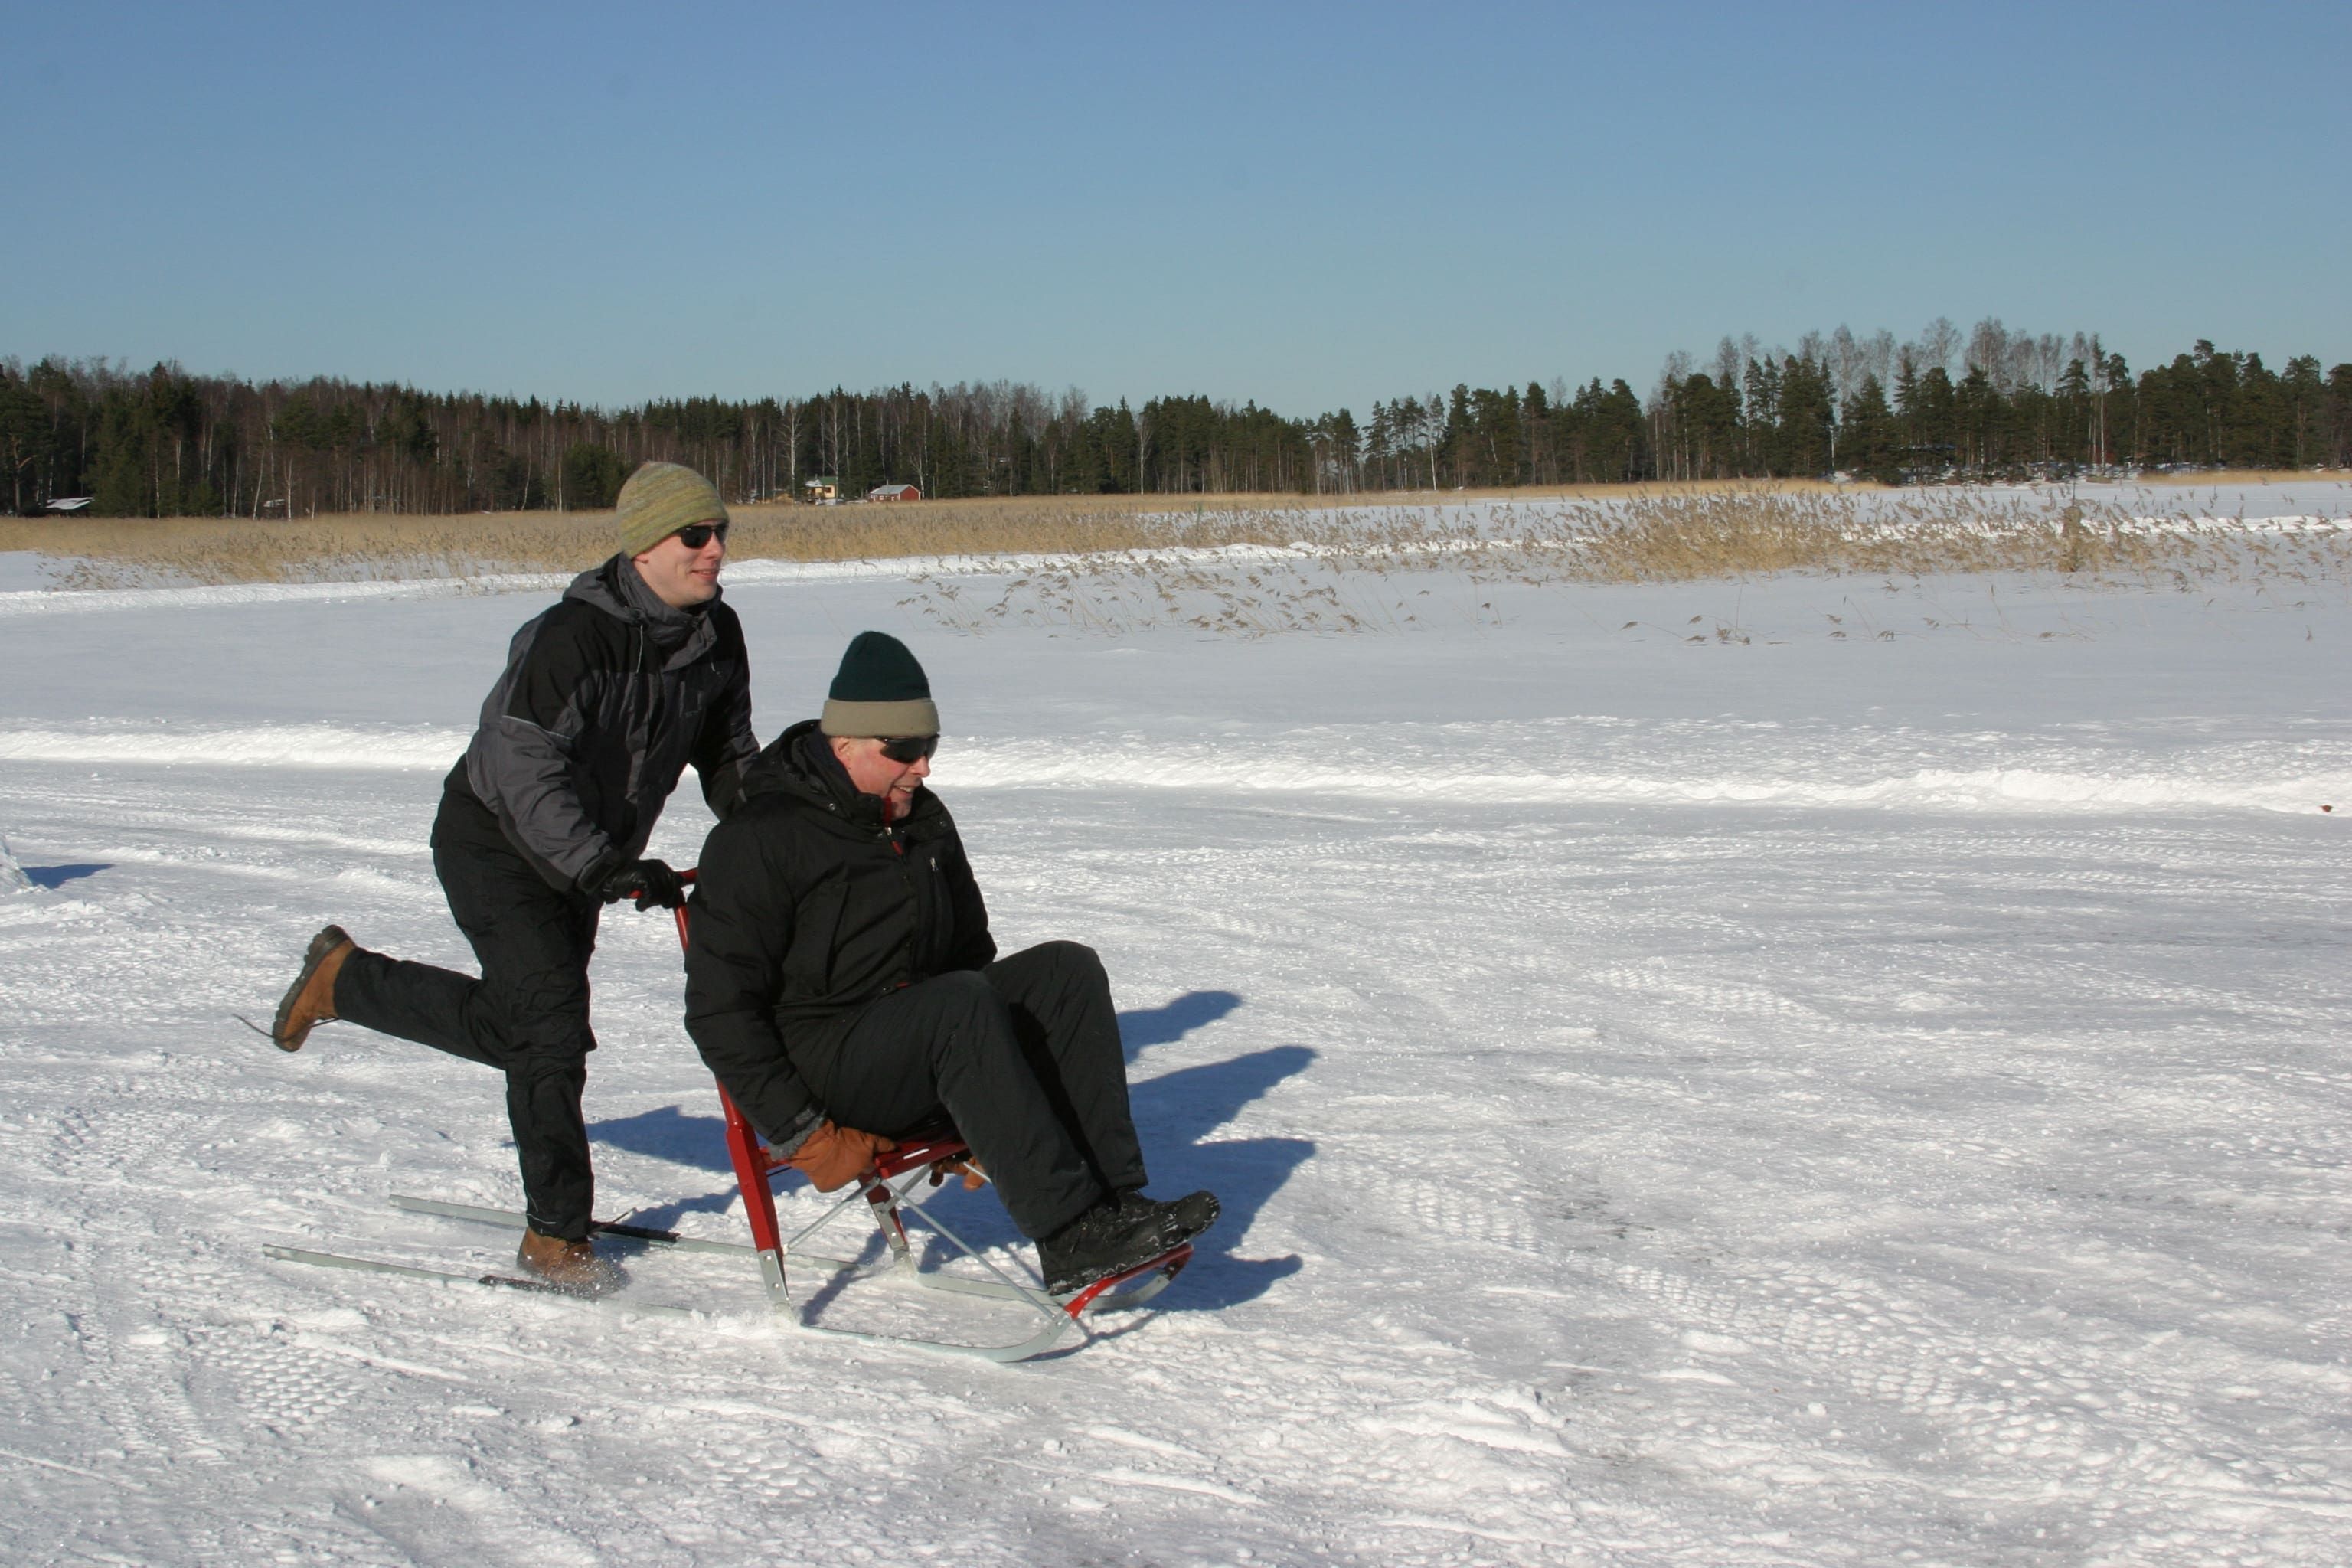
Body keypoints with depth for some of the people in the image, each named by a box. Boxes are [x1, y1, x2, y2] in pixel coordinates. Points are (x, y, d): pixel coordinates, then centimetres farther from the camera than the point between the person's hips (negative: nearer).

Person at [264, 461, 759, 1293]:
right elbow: (526, 773, -32)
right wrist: (611, 870, -38)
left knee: (512, 1026, 13)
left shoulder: (717, 637, -6)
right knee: (551, 1024, -15)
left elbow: (728, 755, 9)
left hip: (587, 857, 8)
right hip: (497, 842, -8)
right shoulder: (572, 637, -29)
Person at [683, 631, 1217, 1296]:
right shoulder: (760, 841, -12)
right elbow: (719, 1011, -15)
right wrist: (801, 1133, -20)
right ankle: (1069, 1240, -38)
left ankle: (1115, 1198, -22)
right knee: (959, 1004, -34)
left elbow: (970, 952, 22)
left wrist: (994, 1116, 11)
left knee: (1068, 970, -13)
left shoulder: (923, 821, 12)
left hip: (925, 1038, 8)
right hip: (820, 1061, -7)